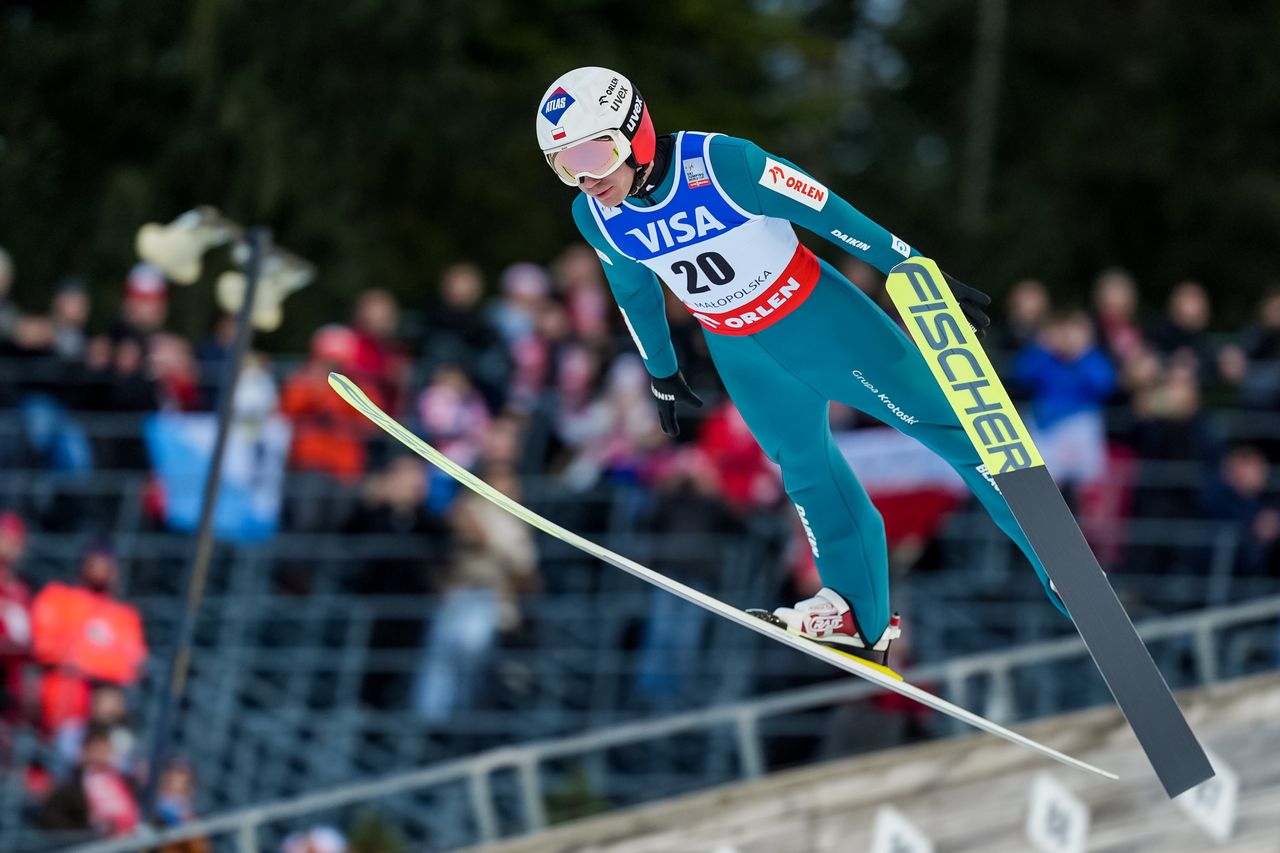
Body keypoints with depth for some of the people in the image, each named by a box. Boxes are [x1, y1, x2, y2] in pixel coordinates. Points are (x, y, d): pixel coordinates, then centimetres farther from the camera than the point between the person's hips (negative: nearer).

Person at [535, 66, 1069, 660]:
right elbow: (632, 289, 9)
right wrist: (662, 376, 21)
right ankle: (860, 616, 29)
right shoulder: (595, 217, -13)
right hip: (741, 353, 5)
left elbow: (830, 215, -21)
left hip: (817, 318, -5)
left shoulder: (722, 165, -30)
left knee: (947, 427, -3)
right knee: (805, 469, 15)